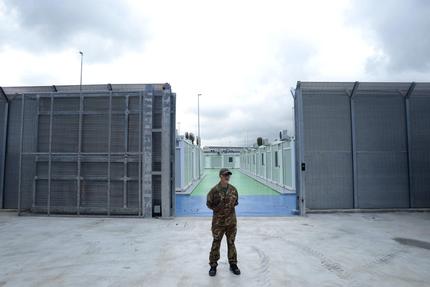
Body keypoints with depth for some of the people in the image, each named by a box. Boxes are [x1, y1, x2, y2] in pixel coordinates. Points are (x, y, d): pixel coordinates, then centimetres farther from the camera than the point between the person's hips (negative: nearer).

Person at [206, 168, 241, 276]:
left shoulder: (233, 189, -1)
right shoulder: (214, 190, -11)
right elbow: (209, 203, -2)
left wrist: (231, 206, 0)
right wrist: (217, 209, -8)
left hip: (231, 220, 3)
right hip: (218, 221, -3)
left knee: (231, 243, 14)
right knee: (216, 243, 6)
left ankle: (233, 264, 30)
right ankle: (213, 265, 22)